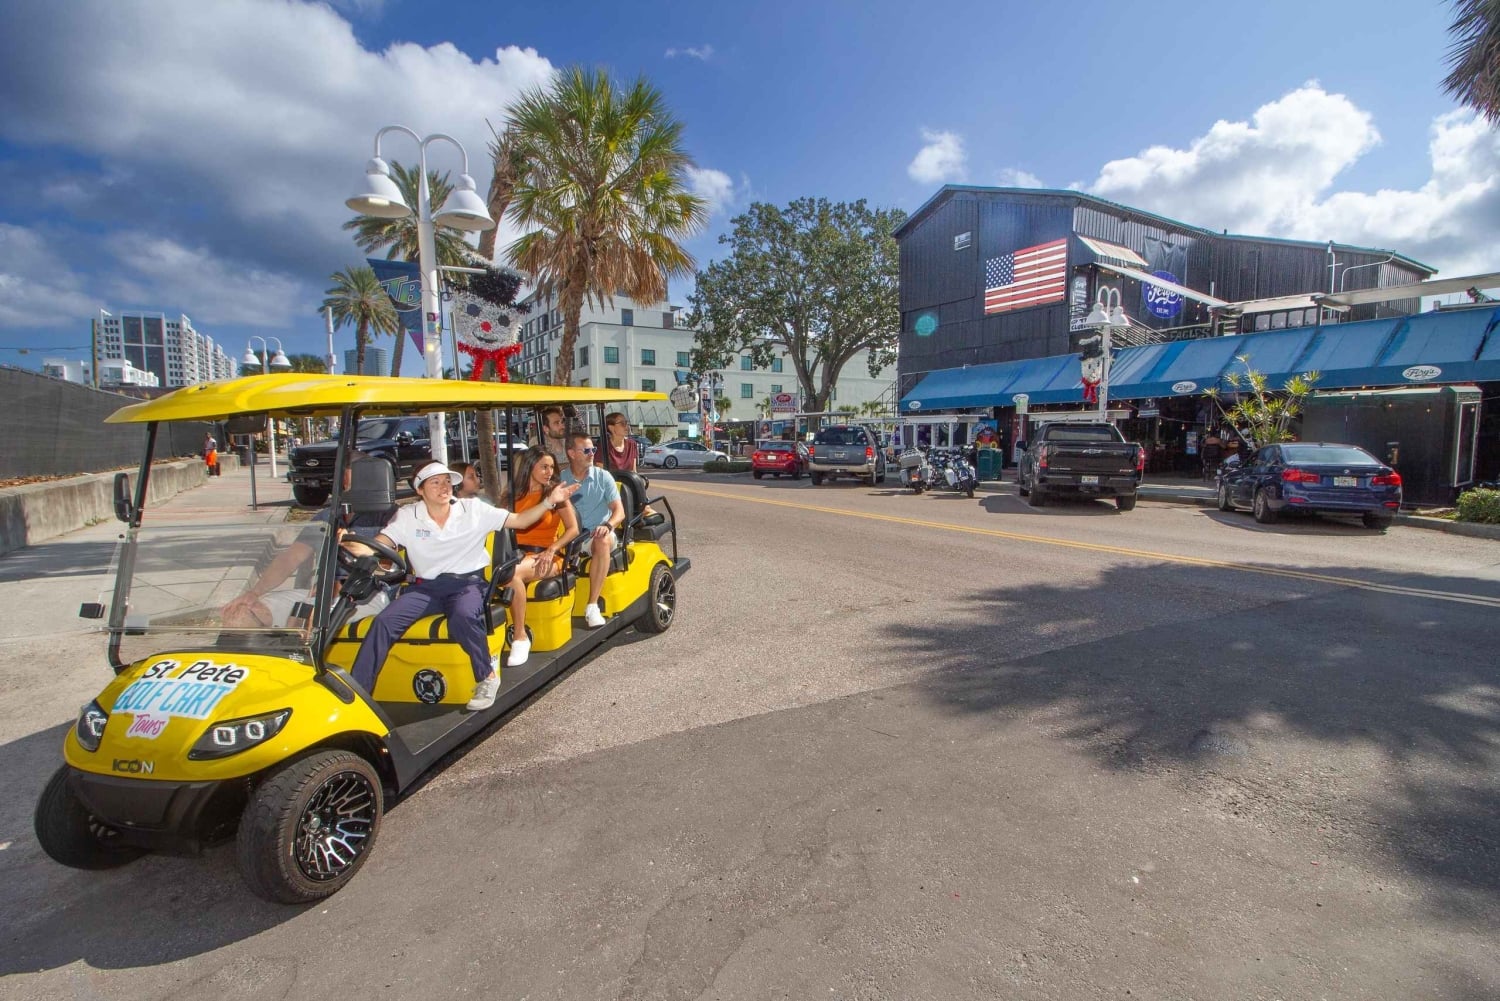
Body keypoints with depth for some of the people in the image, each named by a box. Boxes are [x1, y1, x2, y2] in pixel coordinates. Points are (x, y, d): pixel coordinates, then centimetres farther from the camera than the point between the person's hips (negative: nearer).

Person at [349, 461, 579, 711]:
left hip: (467, 583, -2)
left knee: (463, 617, -35)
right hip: (425, 587, 3)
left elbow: (520, 521, 2)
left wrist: (549, 502, -11)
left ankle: (488, 675, -15)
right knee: (383, 622, -20)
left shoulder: (474, 510, 3)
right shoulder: (406, 516, 7)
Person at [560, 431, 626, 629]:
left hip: (598, 535, -1)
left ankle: (592, 606, -34)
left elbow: (619, 511, -3)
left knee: (602, 541, -37)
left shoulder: (603, 477, 3)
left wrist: (608, 526, -25)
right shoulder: (560, 479, 7)